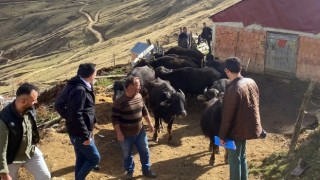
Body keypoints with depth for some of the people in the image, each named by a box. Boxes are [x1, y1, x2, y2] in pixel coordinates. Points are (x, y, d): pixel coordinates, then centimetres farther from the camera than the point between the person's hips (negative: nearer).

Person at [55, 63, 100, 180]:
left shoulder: (75, 86, 6)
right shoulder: (80, 90, -25)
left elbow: (59, 105, 13)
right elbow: (76, 115, -28)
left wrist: (69, 119, 11)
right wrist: (86, 135, -22)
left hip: (76, 131, 9)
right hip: (79, 133, -9)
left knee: (82, 158, 19)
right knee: (95, 158, 4)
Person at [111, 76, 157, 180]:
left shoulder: (139, 96, -3)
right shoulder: (119, 101, -23)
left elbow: (144, 111, 11)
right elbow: (114, 119, -19)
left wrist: (150, 124, 15)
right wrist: (119, 134, -19)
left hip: (140, 132, 5)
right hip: (126, 135, -5)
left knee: (145, 152, 16)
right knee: (127, 155, 15)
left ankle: (146, 170, 36)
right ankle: (129, 171, 38)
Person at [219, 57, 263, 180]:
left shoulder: (232, 90, -26)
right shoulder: (251, 82, -1)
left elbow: (227, 116, -22)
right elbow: (255, 104, 11)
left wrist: (222, 136, -12)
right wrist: (256, 125, 23)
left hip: (237, 130, -8)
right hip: (249, 127, 8)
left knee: (234, 160, 8)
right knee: (242, 157, 22)